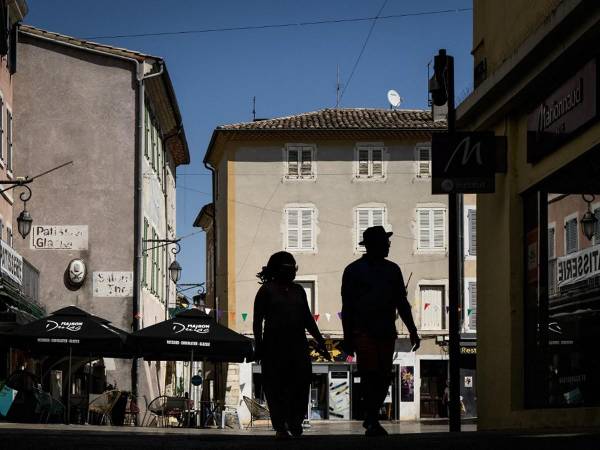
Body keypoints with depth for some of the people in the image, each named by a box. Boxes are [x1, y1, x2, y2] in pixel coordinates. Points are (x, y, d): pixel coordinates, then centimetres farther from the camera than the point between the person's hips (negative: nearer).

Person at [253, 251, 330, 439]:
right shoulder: (267, 290, 2)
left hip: (298, 344, 4)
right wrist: (259, 346, -8)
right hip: (274, 344, -4)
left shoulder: (298, 290, 16)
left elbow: (308, 319, 21)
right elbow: (257, 321, -1)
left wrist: (320, 341, 17)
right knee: (276, 386, -2)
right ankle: (280, 427, 3)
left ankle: (295, 421, 13)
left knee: (302, 382, -4)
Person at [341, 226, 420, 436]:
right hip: (364, 332, -4)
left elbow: (402, 302, 17)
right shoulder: (354, 270, 1)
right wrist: (348, 338, -3)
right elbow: (347, 306, 1)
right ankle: (372, 422, -7)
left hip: (387, 333, 4)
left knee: (384, 377, 3)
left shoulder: (392, 270, 13)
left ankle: (371, 420, 16)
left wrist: (412, 330, 11)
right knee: (370, 375, -11)